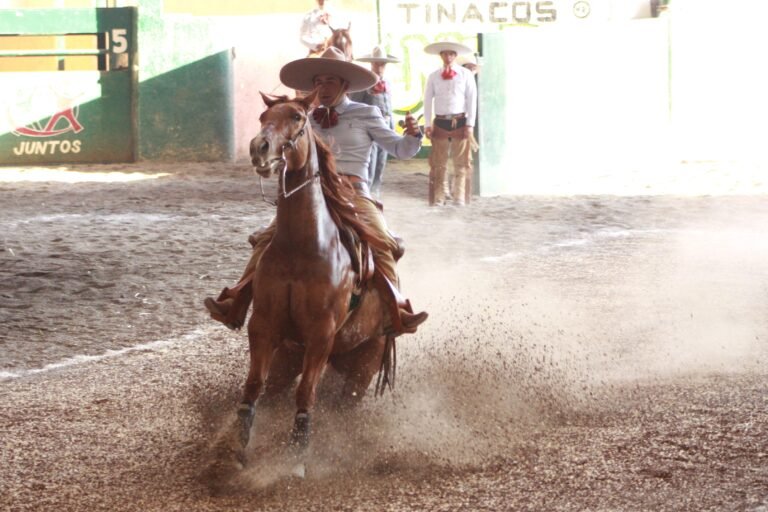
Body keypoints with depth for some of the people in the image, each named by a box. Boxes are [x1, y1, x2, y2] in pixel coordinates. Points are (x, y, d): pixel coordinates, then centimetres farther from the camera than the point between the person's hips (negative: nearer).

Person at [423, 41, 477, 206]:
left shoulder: (466, 74, 2)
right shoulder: (433, 76, 5)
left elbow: (472, 99, 1)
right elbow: (428, 101, 6)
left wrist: (470, 124, -5)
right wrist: (427, 125, 0)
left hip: (460, 122, -1)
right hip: (440, 122, 1)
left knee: (461, 162, 2)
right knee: (438, 163, 2)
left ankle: (458, 196, 9)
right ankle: (438, 197, 6)